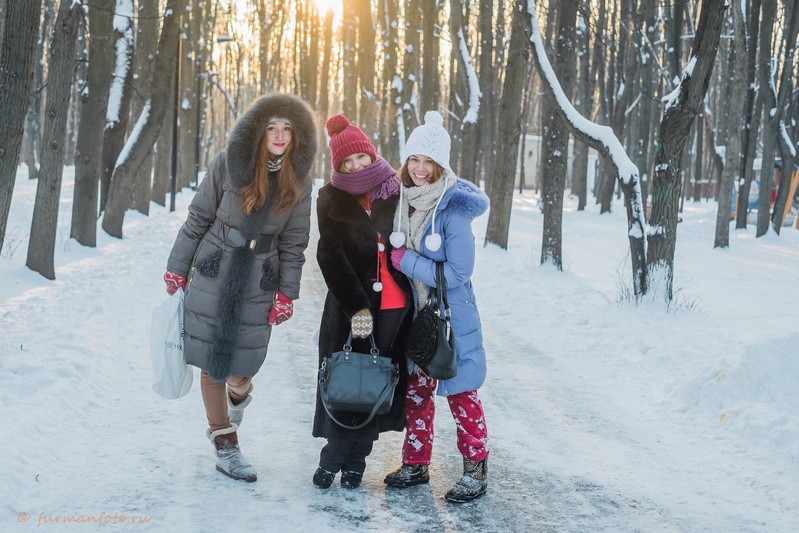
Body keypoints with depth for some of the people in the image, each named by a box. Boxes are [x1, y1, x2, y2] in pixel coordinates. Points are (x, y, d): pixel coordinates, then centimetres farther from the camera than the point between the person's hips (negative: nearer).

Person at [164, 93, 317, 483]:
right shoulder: (228, 164, -8)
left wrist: (286, 294, 1)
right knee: (212, 362, 3)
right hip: (213, 274, -1)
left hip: (258, 283, 1)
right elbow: (198, 218, -1)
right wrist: (177, 269, 1)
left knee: (241, 366, 1)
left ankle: (237, 397, 39)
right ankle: (224, 444, 19)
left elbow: (293, 242, 4)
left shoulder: (298, 182, -1)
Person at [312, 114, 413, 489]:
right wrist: (356, 306, -15)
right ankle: (335, 456, 12)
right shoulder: (332, 199, 0)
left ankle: (352, 460, 15)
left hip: (395, 303, 2)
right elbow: (332, 257, -6)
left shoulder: (395, 191, 6)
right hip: (350, 303, -2)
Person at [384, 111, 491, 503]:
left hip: (451, 318, -6)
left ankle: (476, 470, 15)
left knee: (460, 393, 2)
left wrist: (407, 261, -19)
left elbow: (458, 272, -21)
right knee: (415, 389, 14)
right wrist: (394, 258, -3)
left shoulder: (453, 208, -18)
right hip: (415, 314, 6)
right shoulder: (403, 200, 1)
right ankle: (415, 463, 27)